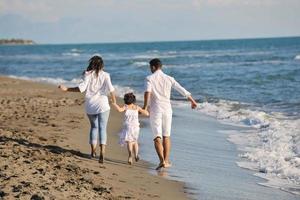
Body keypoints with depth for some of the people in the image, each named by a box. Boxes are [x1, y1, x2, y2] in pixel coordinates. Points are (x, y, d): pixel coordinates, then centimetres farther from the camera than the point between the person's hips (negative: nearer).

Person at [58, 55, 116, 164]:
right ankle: (102, 152, -19)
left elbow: (81, 88, -12)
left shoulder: (88, 75, -2)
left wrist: (66, 89, -5)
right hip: (102, 105, -2)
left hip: (90, 106, 2)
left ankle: (93, 151, 22)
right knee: (102, 128, -3)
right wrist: (114, 102, 3)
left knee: (94, 127, 21)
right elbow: (111, 90, -9)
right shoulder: (105, 75, -2)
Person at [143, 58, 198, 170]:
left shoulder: (149, 78, -3)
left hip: (155, 110, -3)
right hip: (167, 109, 3)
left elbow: (147, 92, -21)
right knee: (166, 136, 15)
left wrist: (145, 107, -20)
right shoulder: (169, 79, 7)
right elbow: (183, 90, 12)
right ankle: (166, 161, 16)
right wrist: (192, 101, 24)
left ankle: (162, 160, -19)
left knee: (157, 137, -2)